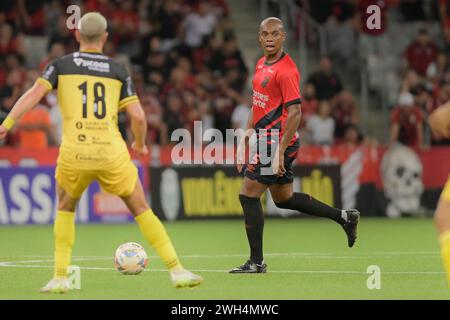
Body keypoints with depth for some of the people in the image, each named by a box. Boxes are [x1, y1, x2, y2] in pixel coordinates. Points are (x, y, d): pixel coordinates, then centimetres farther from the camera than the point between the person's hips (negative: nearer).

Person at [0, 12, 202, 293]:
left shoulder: (61, 65, 9)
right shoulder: (118, 71, 10)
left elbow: (34, 93, -7)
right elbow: (138, 117, 4)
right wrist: (140, 144, 22)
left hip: (73, 153, 0)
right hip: (111, 152, 0)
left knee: (65, 209, 24)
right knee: (141, 209, 13)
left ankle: (60, 277, 13)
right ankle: (177, 271, 8)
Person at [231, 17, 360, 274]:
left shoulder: (286, 70, -17)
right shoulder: (262, 64, 11)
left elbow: (295, 113, -21)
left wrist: (280, 151, -25)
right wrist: (249, 132, 18)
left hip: (279, 141, -9)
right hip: (265, 139, 9)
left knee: (248, 195, -9)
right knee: (284, 198, 17)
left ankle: (257, 262, -1)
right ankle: (344, 217, 28)